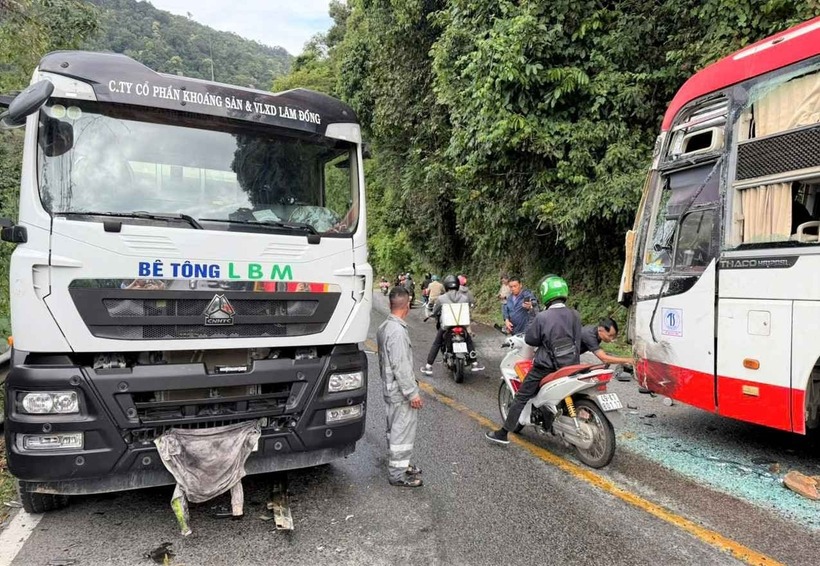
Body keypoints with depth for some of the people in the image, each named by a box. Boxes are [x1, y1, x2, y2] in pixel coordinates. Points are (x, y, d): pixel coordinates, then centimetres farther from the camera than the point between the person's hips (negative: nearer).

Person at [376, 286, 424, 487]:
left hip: (390, 388, 10)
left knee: (395, 429, 20)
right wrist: (412, 393, -20)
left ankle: (397, 465, 33)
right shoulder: (398, 331, -24)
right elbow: (401, 366, -25)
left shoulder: (384, 327, 7)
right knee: (403, 431, 0)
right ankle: (398, 474, 10)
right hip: (401, 392, -10)